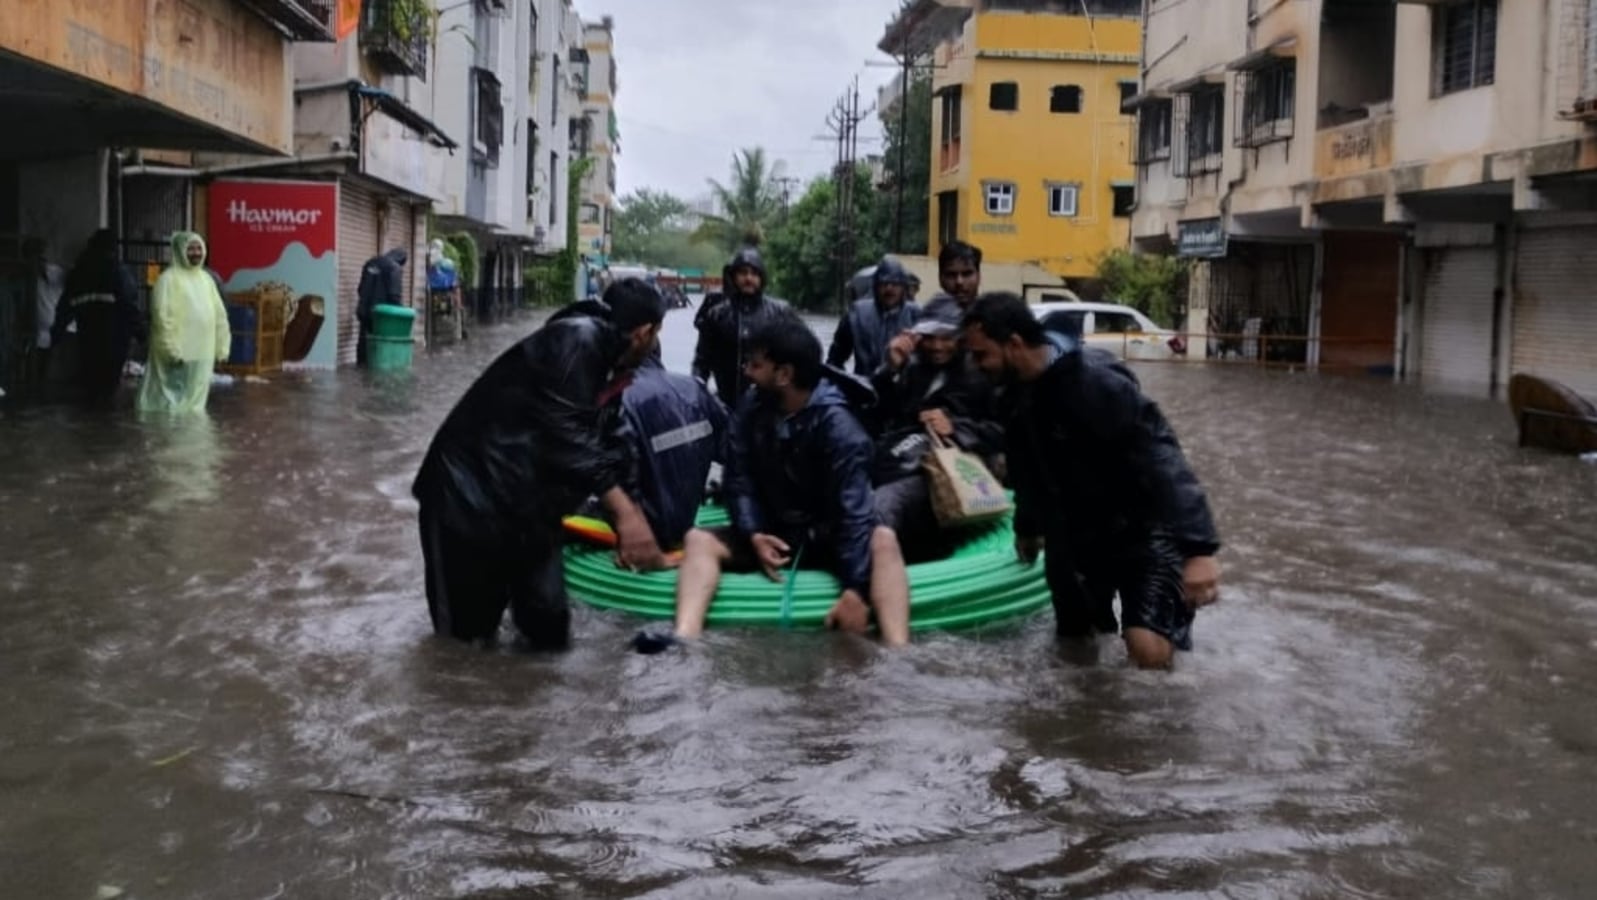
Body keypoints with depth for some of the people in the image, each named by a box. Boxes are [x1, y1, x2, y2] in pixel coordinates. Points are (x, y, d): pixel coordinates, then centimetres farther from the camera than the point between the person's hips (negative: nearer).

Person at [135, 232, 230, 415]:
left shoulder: (206, 278, 14)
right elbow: (163, 316, -16)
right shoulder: (169, 278, -9)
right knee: (172, 402, -5)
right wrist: (172, 350, -20)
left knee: (194, 402, 13)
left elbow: (219, 314, 17)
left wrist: (221, 346, 12)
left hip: (203, 354, 7)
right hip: (178, 354, -7)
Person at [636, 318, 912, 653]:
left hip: (824, 535, -4)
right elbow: (739, 479, -2)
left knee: (882, 540, -33)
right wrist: (753, 534, -22)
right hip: (771, 532, 4)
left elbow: (851, 507, -26)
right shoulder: (751, 409, -3)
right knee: (699, 539, -20)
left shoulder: (838, 426, -19)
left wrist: (855, 590, -35)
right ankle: (684, 640, -45)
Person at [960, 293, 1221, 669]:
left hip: (1138, 527, -7)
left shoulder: (1094, 384, -26)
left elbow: (1160, 460, -31)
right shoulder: (1018, 393, 0)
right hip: (1073, 536, 7)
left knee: (1148, 650, -22)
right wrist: (1028, 528, 30)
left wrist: (1198, 547, -38)